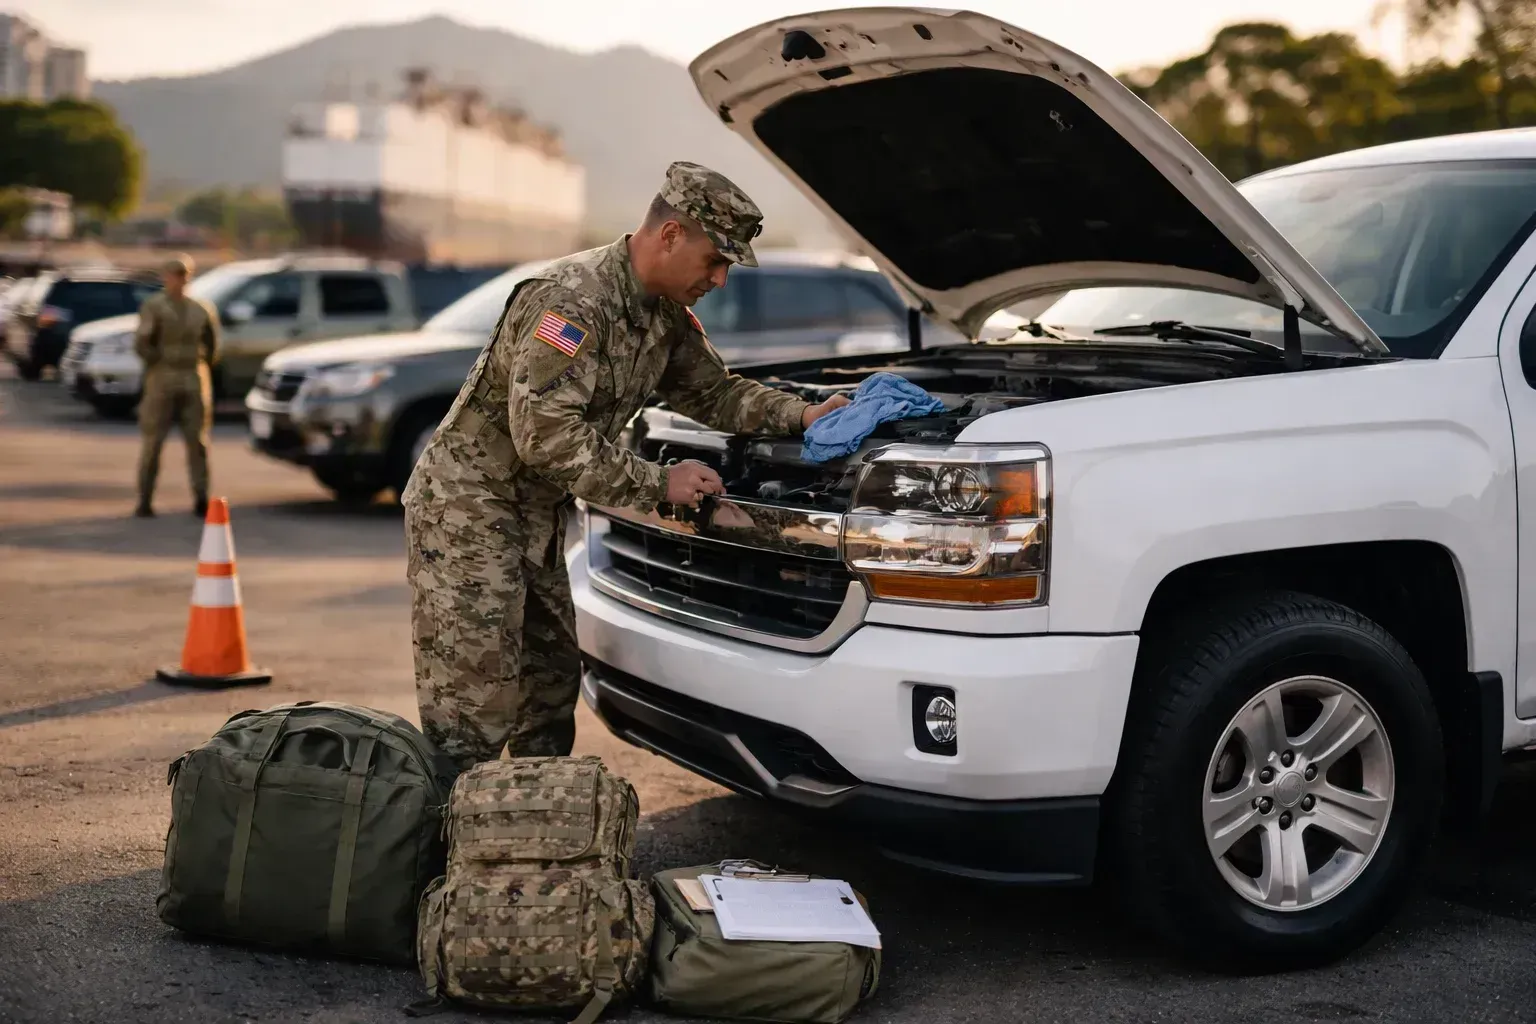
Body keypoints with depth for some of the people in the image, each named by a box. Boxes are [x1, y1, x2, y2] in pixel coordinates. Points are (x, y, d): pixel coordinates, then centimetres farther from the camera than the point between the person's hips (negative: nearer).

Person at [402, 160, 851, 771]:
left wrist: (800, 416, 3)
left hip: (535, 515, 10)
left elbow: (714, 393, 20)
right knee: (476, 707, -12)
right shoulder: (572, 299, -24)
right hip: (467, 507, -10)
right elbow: (544, 433, -31)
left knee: (553, 677, 15)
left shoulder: (666, 317, 6)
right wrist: (657, 485, -26)